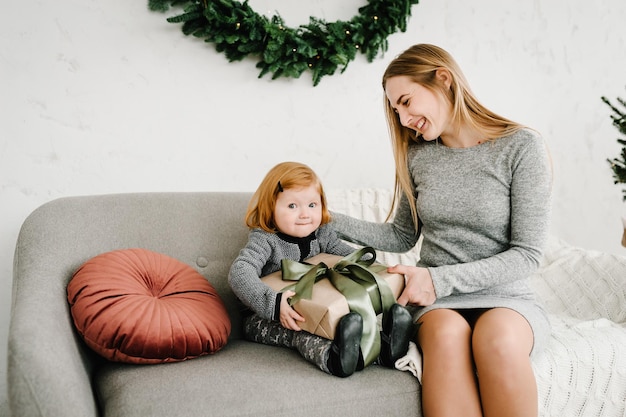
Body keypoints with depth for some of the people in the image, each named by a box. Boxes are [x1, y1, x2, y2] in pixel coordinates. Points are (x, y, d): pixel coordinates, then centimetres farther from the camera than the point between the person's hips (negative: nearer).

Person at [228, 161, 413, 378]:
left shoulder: (321, 233, 0)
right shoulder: (264, 240, -19)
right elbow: (239, 273, -34)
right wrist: (274, 304, -48)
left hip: (316, 309, 5)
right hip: (266, 319, -5)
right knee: (297, 331, -38)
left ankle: (383, 346, -47)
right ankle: (333, 358, -62)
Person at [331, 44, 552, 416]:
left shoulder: (521, 146, -5)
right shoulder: (417, 156, 9)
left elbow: (527, 255, -9)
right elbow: (402, 237, 17)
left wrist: (440, 279, -18)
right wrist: (329, 222, 7)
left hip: (506, 298, -2)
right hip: (438, 302, 2)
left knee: (498, 338, -36)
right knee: (447, 333, -33)